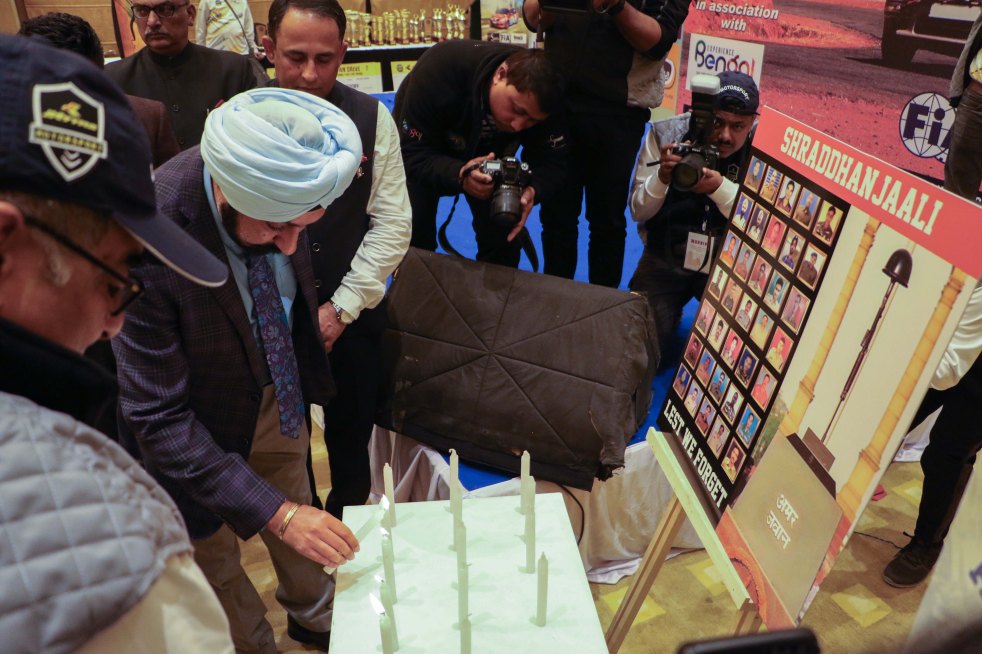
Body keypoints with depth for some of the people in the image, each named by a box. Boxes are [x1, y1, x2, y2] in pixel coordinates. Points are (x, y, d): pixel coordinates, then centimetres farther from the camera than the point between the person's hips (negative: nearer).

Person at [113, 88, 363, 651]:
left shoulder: (278, 188, -22)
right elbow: (158, 417, -30)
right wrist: (275, 512, -31)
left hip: (281, 391, 5)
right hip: (199, 429, -4)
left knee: (300, 538, 26)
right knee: (216, 562, 20)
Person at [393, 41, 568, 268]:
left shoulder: (543, 97, -30)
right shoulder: (439, 69, -39)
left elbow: (551, 160, -23)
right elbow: (412, 154, -35)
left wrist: (532, 190, -46)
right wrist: (459, 174, -54)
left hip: (487, 153, 3)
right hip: (423, 143, -2)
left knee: (504, 238, -7)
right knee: (413, 242, -10)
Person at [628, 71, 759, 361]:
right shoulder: (665, 134, -9)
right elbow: (637, 212, -6)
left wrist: (720, 187, -33)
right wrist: (661, 178, -28)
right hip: (665, 258, 1)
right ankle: (671, 310, 23)